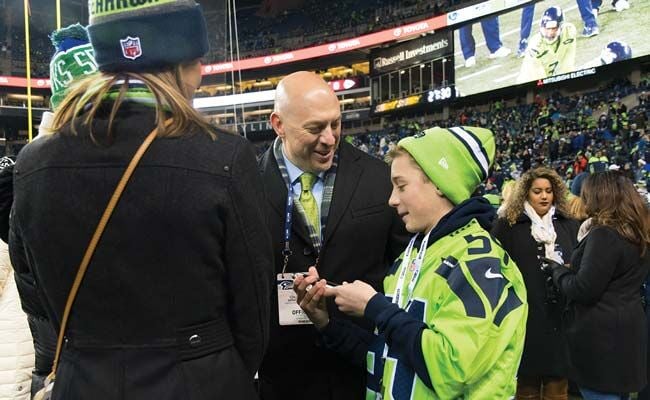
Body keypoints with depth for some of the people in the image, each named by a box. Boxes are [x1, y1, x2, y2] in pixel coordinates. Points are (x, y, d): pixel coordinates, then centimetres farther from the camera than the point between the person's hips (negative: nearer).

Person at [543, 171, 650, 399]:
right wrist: (565, 270, 13)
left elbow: (583, 290, -20)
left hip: (601, 336, -9)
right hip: (626, 331, 9)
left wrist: (557, 270, -3)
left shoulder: (604, 234, -18)